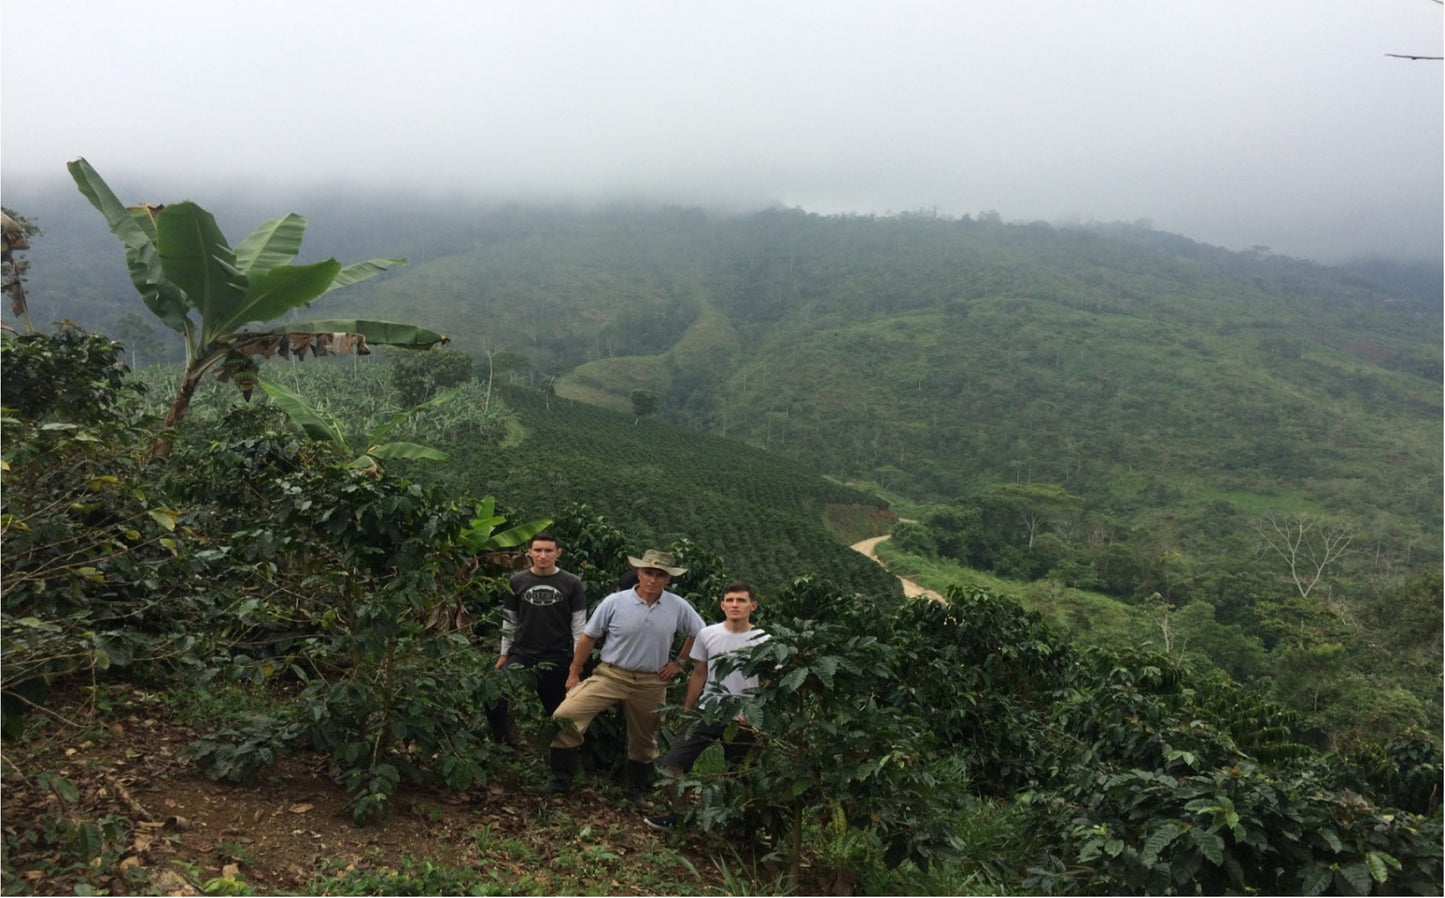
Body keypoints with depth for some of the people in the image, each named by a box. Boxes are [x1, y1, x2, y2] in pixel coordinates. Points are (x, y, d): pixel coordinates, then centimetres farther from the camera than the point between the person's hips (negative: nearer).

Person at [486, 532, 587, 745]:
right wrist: (504, 653, 10)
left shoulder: (571, 583, -3)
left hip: (556, 658, -1)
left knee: (557, 711, 7)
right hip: (521, 653, 2)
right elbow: (509, 620, 11)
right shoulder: (518, 581, 3)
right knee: (493, 700, -10)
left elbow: (578, 624, 0)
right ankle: (506, 743, 12)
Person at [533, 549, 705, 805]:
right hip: (611, 675, -1)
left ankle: (637, 789, 40)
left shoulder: (678, 607, -4)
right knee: (566, 714, -19)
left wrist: (679, 662, 6)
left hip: (651, 683, 2)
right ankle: (561, 779, -4)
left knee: (643, 739, 16)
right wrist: (573, 673, 1)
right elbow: (588, 637, -1)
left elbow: (698, 634, 12)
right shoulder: (615, 602, -9)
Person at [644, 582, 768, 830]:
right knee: (674, 763, -7)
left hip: (744, 719, -2)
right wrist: (686, 710, 9)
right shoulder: (707, 635, 1)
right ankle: (670, 812, 11)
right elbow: (698, 675, 10)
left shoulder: (763, 641, -5)